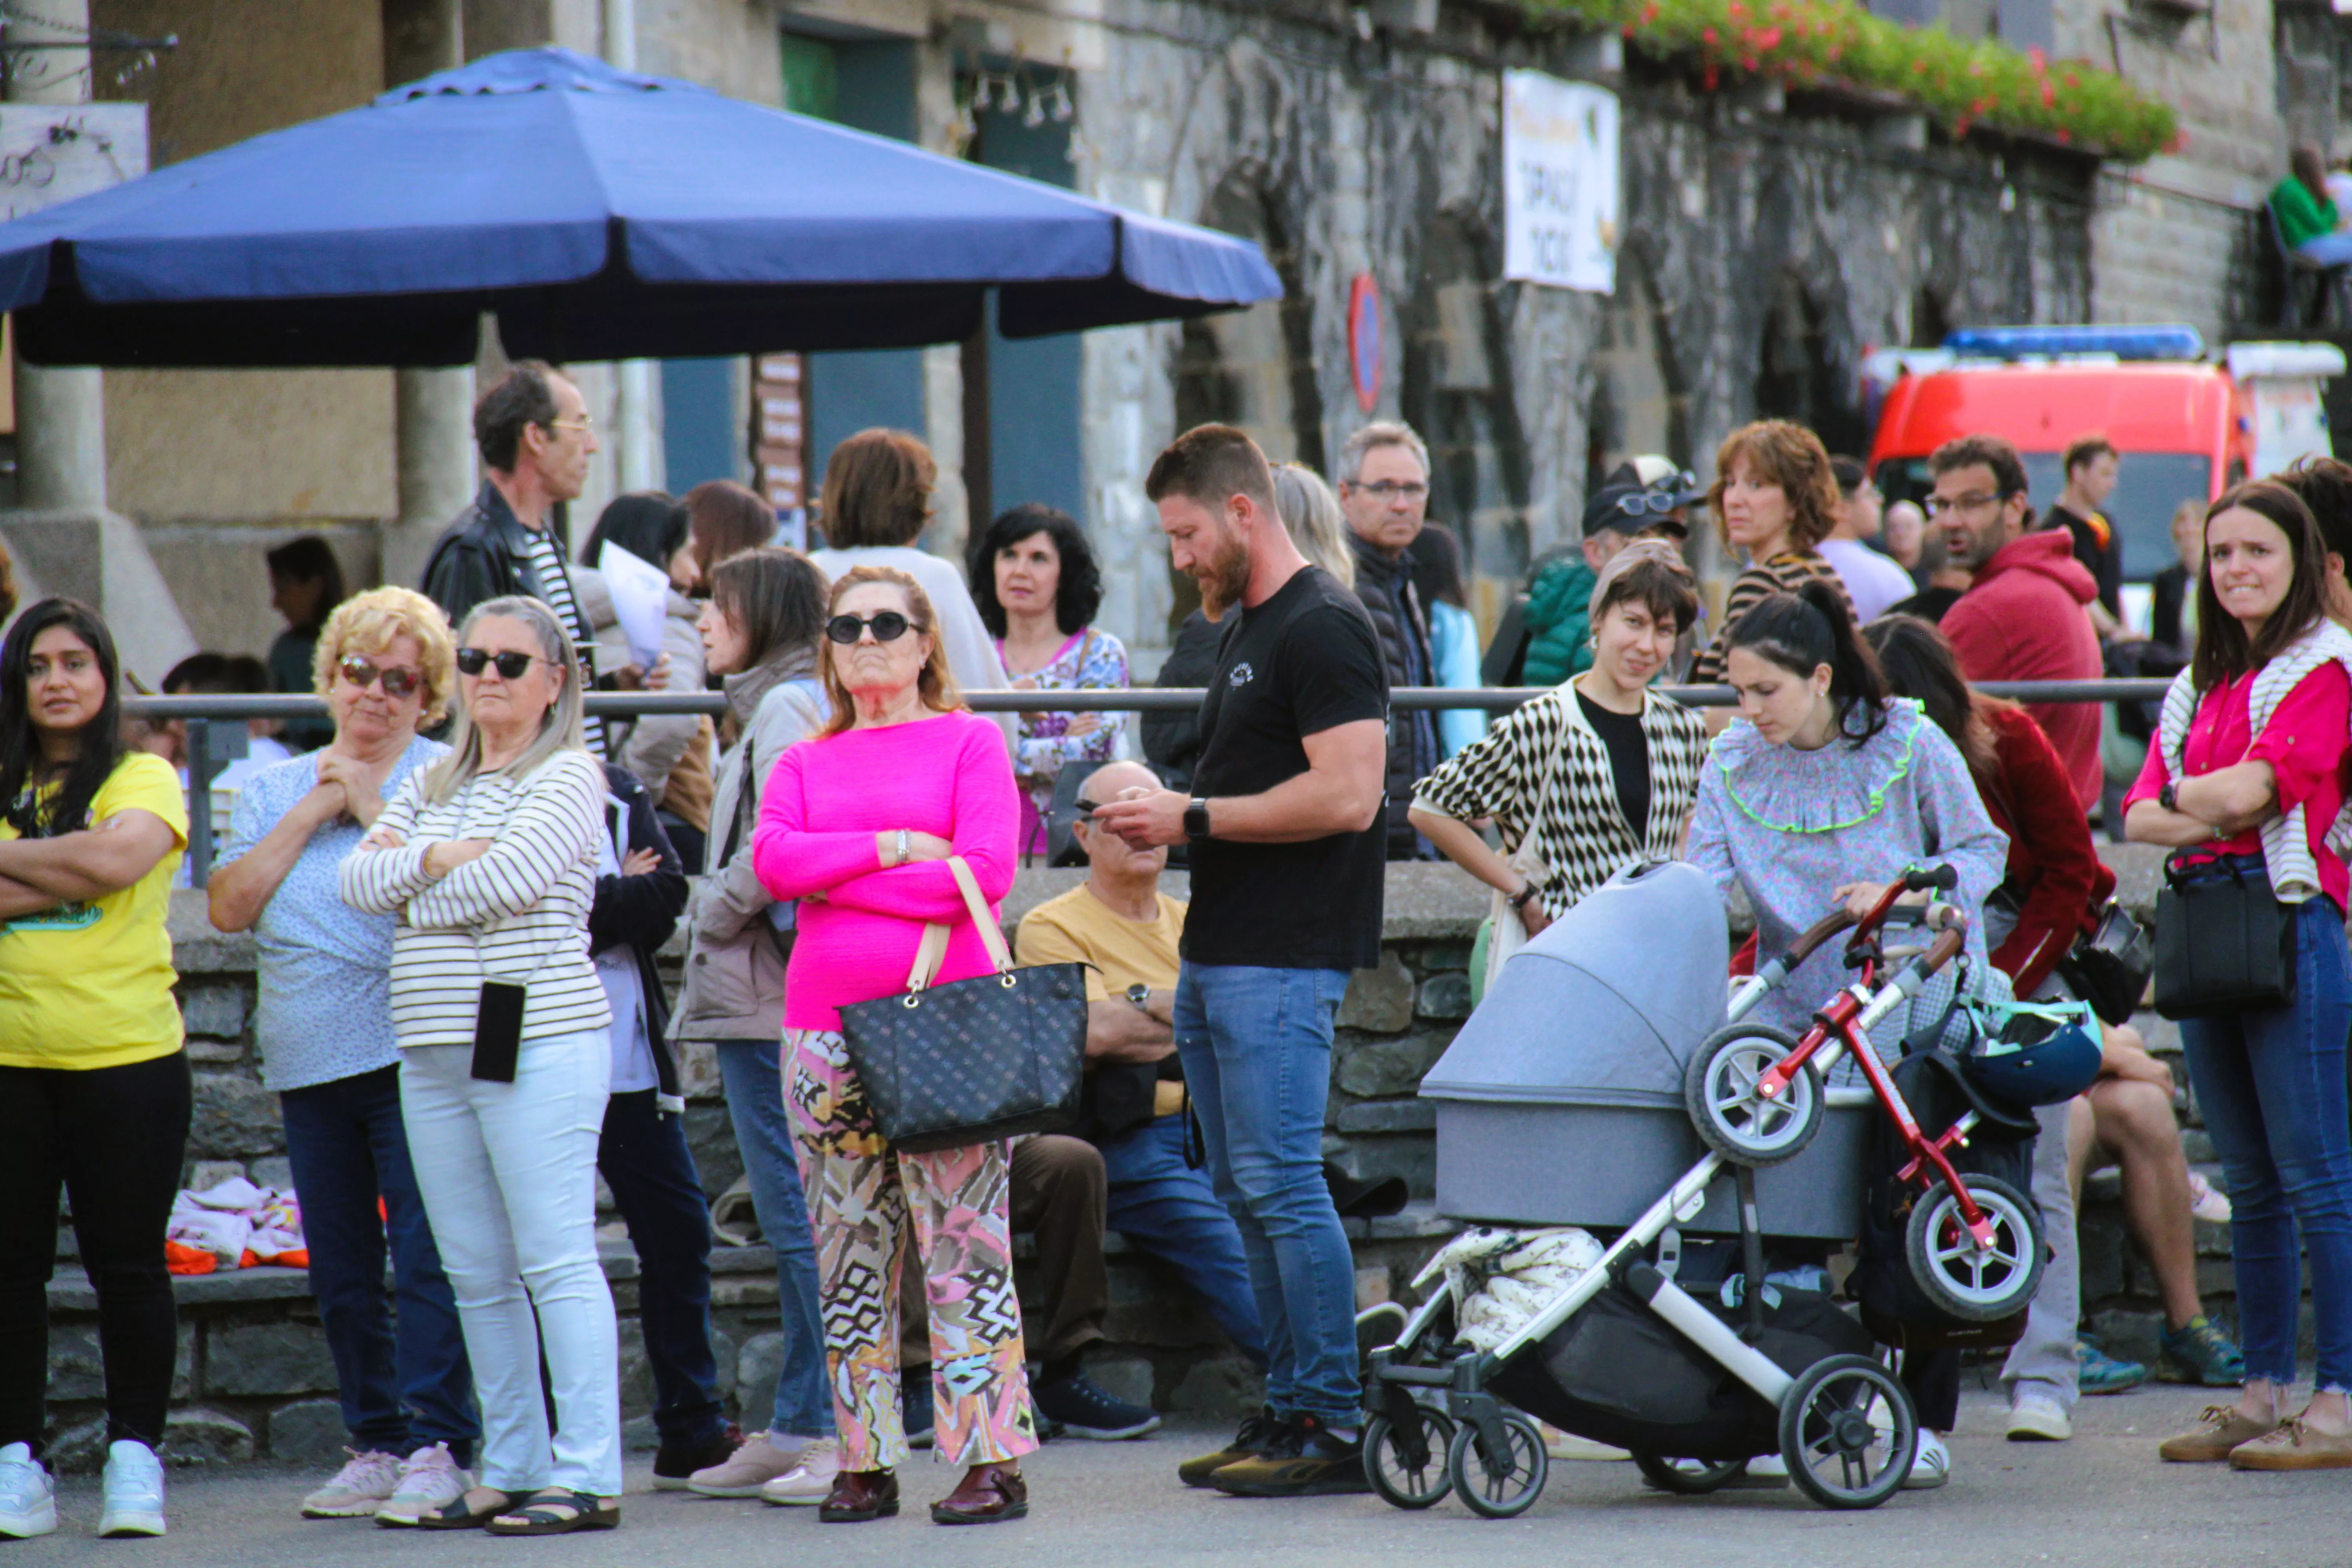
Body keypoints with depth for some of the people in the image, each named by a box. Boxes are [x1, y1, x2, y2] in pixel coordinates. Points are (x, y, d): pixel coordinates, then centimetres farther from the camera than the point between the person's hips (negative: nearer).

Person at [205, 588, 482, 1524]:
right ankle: (375, 1444, 17)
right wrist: (309, 815, -1)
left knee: (426, 1257, -10)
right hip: (308, 1062, 6)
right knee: (340, 1271, 9)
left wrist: (374, 808, -9)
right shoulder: (274, 790, 17)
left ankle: (439, 1447, -9)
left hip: (411, 1056, -5)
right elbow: (230, 906, 4)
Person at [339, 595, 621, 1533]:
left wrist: (411, 892, -2)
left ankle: (587, 1477, -10)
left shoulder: (569, 776, -2)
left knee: (556, 1260, -9)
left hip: (537, 1041, -7)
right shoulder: (432, 786, 19)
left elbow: (513, 876, -16)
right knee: (478, 1276, 8)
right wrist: (436, 858, -8)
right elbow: (356, 876, 8)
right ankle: (512, 1471, 14)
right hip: (433, 1055, 7)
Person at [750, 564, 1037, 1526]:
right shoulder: (806, 763, 17)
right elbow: (773, 858, -1)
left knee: (964, 1248, -7)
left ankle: (990, 1458, -6)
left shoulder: (969, 743, 6)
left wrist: (835, 880, -5)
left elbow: (986, 870, -8)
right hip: (825, 1024, 4)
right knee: (849, 1255, 4)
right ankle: (865, 1463, 9)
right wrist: (895, 849, -10)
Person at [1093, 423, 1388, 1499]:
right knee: (1245, 1191, 11)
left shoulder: (1322, 629, -12)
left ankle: (1336, 1426, -7)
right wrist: (1160, 819, 9)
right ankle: (1289, 1410, 16)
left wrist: (1194, 817, -17)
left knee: (1282, 1186, -10)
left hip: (1283, 962, -10)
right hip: (1215, 956, 10)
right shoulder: (1243, 630, 19)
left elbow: (1345, 795, -21)